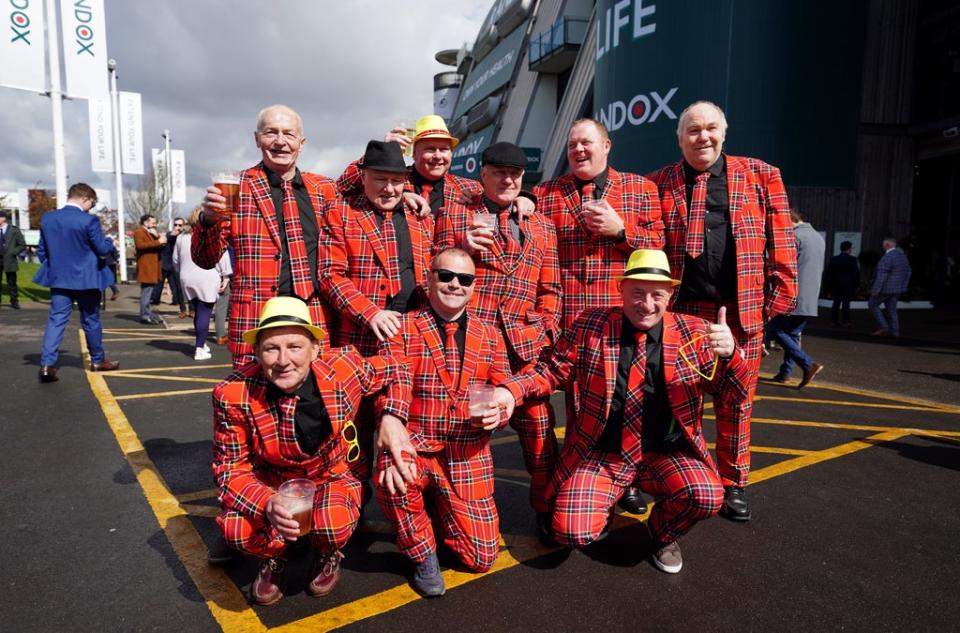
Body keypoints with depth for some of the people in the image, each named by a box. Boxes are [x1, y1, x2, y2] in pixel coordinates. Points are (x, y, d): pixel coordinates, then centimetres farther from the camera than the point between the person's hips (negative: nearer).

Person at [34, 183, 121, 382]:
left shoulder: (47, 218, 3)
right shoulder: (89, 220, -15)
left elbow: (41, 250, 10)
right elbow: (102, 249, -8)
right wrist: (110, 242, 12)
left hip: (58, 278, 4)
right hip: (85, 279, -4)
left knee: (56, 320, 3)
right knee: (91, 320, 9)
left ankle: (47, 364, -8)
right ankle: (98, 360, 22)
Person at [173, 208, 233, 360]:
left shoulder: (181, 237, 10)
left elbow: (175, 260, 17)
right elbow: (223, 257, -10)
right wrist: (225, 277, -4)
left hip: (187, 280, 6)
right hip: (207, 280, -5)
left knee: (197, 312, 18)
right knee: (205, 313, -3)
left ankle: (202, 344, 27)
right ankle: (200, 349, -6)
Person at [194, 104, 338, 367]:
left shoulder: (324, 189, 11)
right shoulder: (236, 188, 5)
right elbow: (205, 260, 3)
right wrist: (210, 220, -16)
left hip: (317, 322, 3)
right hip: (256, 323, -2)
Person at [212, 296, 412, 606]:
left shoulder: (344, 367, -24)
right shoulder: (233, 395, -25)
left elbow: (396, 372, -4)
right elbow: (231, 467, -15)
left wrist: (392, 418, -21)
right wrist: (266, 504, -35)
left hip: (332, 478, 0)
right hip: (270, 483, 1)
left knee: (333, 525, -33)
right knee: (236, 528, -30)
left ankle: (327, 555, 9)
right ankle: (274, 558, 10)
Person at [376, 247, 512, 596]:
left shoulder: (489, 335, 6)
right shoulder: (403, 328, -4)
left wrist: (497, 412, -16)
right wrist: (389, 426, -36)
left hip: (468, 454, 3)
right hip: (416, 447, -2)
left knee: (482, 557, 2)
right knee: (392, 478, -37)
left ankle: (438, 509, 35)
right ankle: (422, 553, -2)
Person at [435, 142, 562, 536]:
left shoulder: (541, 227, 17)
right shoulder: (453, 216, 11)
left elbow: (550, 289, 17)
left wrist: (545, 332, 5)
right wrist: (461, 246, -8)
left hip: (523, 345, 2)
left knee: (539, 428, 2)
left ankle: (546, 509, 23)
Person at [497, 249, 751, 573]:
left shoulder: (694, 334, -4)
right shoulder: (588, 326, -6)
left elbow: (735, 394, -3)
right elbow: (551, 371, 2)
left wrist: (730, 353, -25)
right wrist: (510, 391, -16)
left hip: (668, 453, 1)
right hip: (599, 452, -1)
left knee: (707, 496, -26)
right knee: (572, 532, -16)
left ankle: (663, 534, 10)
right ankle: (602, 506, 23)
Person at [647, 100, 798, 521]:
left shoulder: (760, 176, 8)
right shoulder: (659, 184, 6)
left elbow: (780, 239, 5)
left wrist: (780, 292, -1)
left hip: (742, 311, 1)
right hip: (681, 311, 0)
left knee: (736, 402, 11)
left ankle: (733, 484, 27)